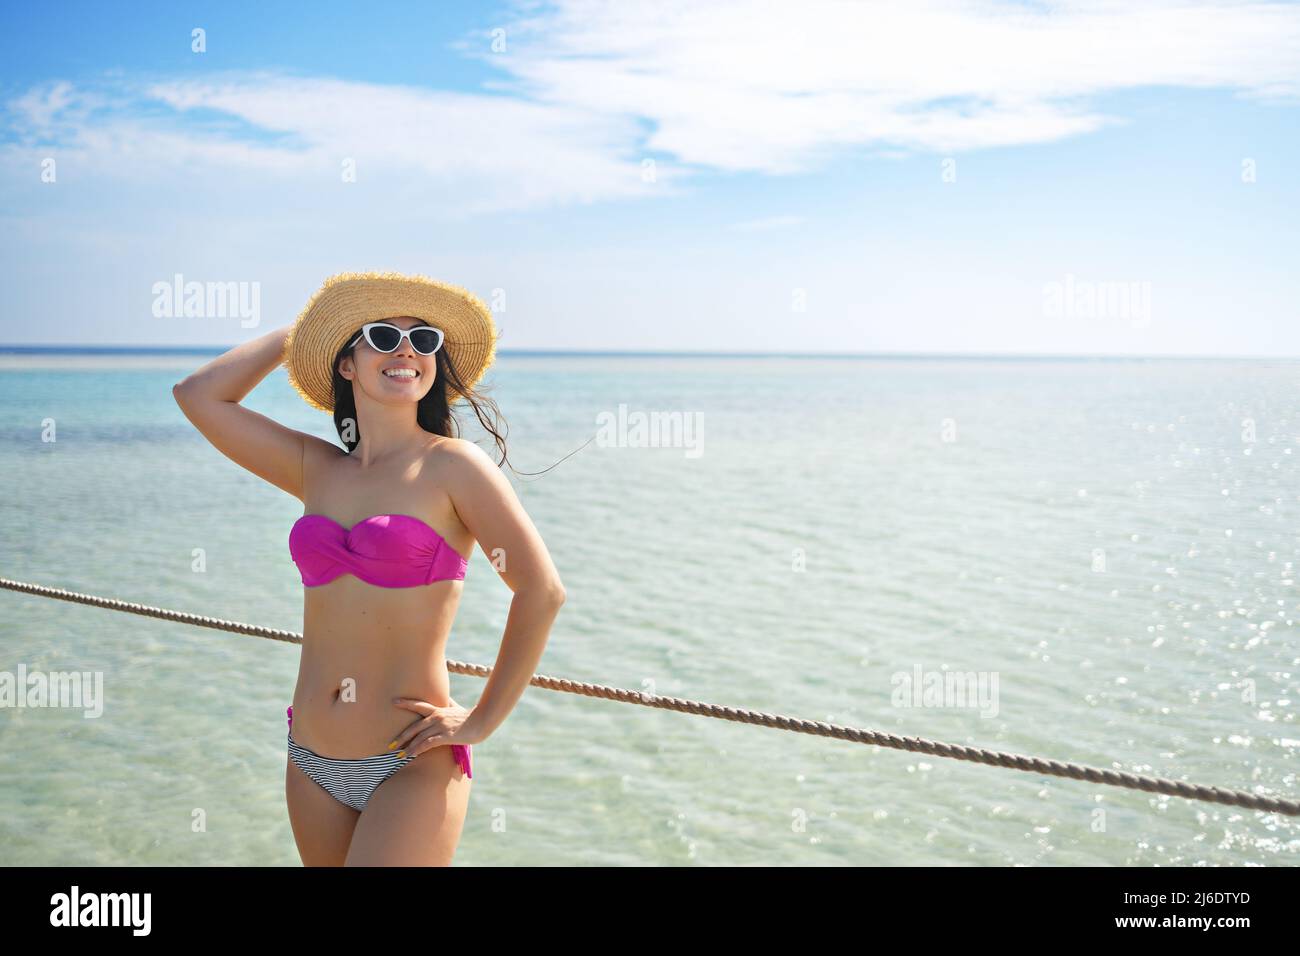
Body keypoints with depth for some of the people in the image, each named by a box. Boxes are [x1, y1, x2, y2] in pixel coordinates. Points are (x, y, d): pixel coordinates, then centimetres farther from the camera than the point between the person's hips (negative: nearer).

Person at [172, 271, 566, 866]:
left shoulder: (452, 466, -7)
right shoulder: (317, 469, 8)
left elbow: (541, 591, -11)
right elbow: (199, 396, 8)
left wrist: (481, 721, -8)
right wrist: (295, 333, 12)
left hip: (412, 766, -5)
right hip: (312, 764, 6)